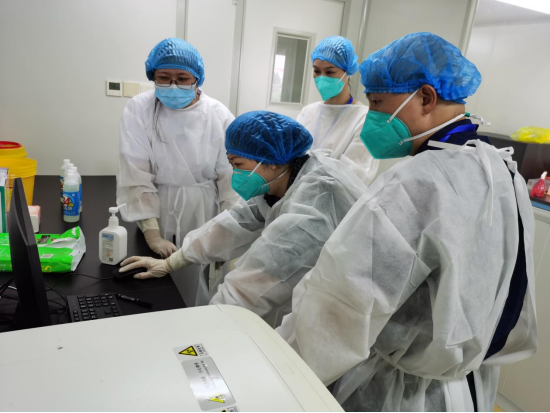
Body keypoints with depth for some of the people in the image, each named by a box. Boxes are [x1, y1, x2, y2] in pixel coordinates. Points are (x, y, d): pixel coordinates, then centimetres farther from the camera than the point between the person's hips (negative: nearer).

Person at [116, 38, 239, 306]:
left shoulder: (218, 115, -5)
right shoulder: (138, 110, -7)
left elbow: (230, 178, -3)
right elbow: (136, 177, -11)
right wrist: (152, 234, -17)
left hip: (206, 221, 0)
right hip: (158, 219, 0)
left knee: (200, 295, 6)